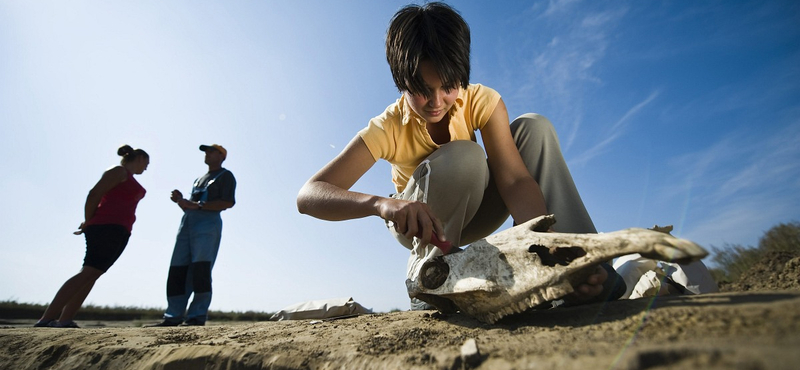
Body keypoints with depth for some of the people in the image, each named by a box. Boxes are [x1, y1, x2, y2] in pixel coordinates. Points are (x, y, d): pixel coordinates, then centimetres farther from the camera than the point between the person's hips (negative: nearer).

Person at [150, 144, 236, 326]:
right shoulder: (199, 179, 30)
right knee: (177, 270, 2)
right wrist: (181, 201, 8)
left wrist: (197, 205, -14)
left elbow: (229, 202, -10)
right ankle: (173, 316, 5)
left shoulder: (225, 176, 6)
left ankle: (197, 316, -13)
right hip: (186, 223, 8)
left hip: (208, 223, -8)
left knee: (200, 269, -15)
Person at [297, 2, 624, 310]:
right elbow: (308, 196, -36)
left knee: (533, 127, -19)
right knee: (462, 159, -35)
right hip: (418, 224, -2)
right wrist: (381, 204, -56)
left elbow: (514, 179, -30)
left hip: (472, 214, 3)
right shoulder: (387, 129, -25)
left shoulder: (481, 101, -19)